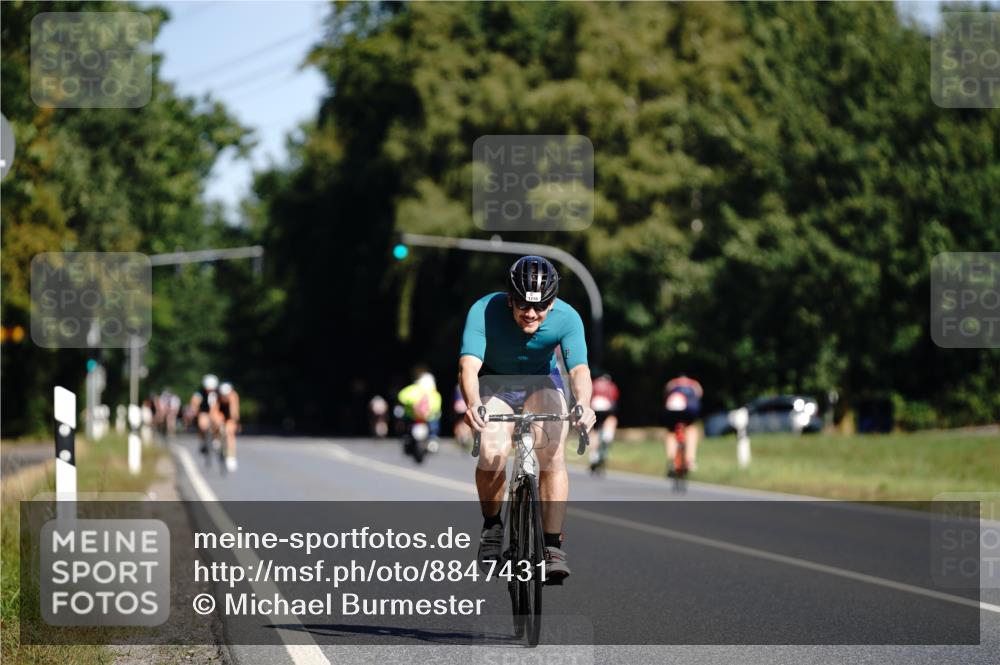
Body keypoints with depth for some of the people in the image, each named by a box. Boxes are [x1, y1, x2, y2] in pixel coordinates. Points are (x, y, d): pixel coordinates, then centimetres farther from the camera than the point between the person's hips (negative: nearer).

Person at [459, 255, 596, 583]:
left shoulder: (566, 318, -25)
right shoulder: (484, 311, -29)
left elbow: (579, 368, -35)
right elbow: (469, 365, -39)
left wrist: (583, 404, -57)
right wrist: (472, 404, -59)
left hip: (542, 383, 1)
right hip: (495, 384, -1)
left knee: (553, 454, -22)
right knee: (492, 454, -24)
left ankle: (553, 547, -16)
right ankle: (492, 527, 3)